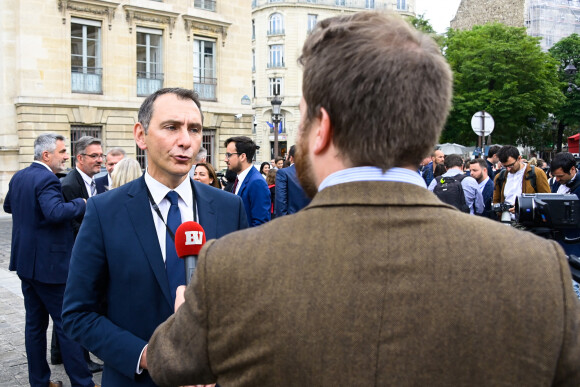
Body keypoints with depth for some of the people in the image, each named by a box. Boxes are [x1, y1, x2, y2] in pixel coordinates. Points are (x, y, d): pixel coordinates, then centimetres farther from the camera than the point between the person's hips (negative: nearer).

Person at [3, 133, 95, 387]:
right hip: (48, 264, -9)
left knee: (35, 323, 15)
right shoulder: (46, 179, -19)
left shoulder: (18, 177, 10)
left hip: (26, 262, 9)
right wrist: (80, 203, -19)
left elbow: (8, 206, 26)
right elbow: (55, 212, -34)